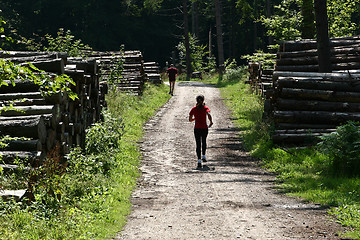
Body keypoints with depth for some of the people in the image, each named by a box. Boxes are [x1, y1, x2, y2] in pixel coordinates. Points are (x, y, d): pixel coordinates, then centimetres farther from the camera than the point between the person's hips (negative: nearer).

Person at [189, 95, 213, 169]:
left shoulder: (194, 109, 2)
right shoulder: (205, 108, -2)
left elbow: (190, 119, 5)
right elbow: (209, 115, -22)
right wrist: (211, 122, -8)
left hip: (197, 129, 0)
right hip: (204, 128, 0)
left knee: (198, 145, 0)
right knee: (204, 141, 28)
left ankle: (199, 161, -13)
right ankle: (203, 156, 28)